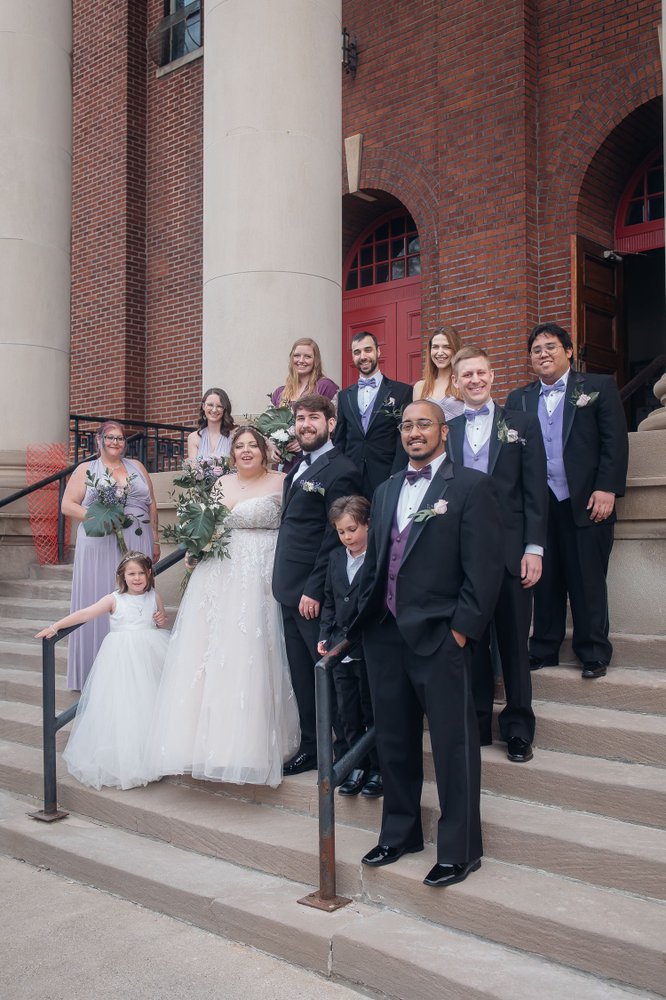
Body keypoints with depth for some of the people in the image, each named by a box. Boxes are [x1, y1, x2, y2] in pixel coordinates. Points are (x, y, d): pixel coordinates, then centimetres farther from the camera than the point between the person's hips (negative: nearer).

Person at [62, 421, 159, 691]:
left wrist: (155, 540, 10)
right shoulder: (86, 469, 7)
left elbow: (152, 505, 15)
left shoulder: (136, 467, 15)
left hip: (138, 545, 3)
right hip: (101, 545, -2)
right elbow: (67, 505, 0)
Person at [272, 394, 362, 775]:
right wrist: (289, 585, 11)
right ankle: (311, 747, 27)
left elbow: (335, 537, -17)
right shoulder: (300, 467, 15)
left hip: (315, 592, -9)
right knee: (302, 673, 15)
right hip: (290, 588, 9)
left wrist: (314, 590, -19)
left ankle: (349, 750, 15)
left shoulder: (340, 471, -13)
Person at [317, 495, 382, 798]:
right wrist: (324, 636, 7)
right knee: (348, 712, 13)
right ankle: (358, 766, 27)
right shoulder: (336, 557, 9)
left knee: (372, 712, 6)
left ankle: (378, 769, 22)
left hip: (370, 648, -6)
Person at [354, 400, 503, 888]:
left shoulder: (472, 486, -4)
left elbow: (486, 565, -10)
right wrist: (364, 619, 12)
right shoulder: (386, 491, 16)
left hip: (440, 637, -6)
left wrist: (462, 628, -14)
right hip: (385, 635, 6)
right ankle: (400, 833, 33)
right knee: (394, 741, 16)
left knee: (454, 746, 3)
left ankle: (460, 850, 19)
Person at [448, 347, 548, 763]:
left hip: (511, 550, -1)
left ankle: (518, 728, 20)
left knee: (514, 642, 6)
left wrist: (534, 549, -7)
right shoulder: (445, 430, 8)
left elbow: (535, 491, 0)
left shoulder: (523, 424, 5)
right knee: (471, 640, 9)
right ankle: (477, 723, 23)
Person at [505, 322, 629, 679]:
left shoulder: (599, 386, 5)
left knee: (587, 580, 2)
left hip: (585, 502, -2)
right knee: (545, 580, 7)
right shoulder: (519, 399, 13)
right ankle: (544, 649, 19)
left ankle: (593, 653, 14)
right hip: (538, 503, 3)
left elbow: (615, 440, -2)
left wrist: (607, 489, -11)